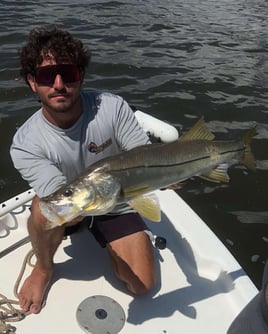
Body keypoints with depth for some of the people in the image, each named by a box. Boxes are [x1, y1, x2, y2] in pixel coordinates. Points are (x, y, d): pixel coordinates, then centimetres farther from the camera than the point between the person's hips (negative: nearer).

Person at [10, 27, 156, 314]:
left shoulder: (112, 107, -24)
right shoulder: (25, 145, -26)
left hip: (116, 206, 1)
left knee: (143, 286, -7)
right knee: (46, 208, -36)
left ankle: (107, 243, 24)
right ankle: (43, 269, -2)